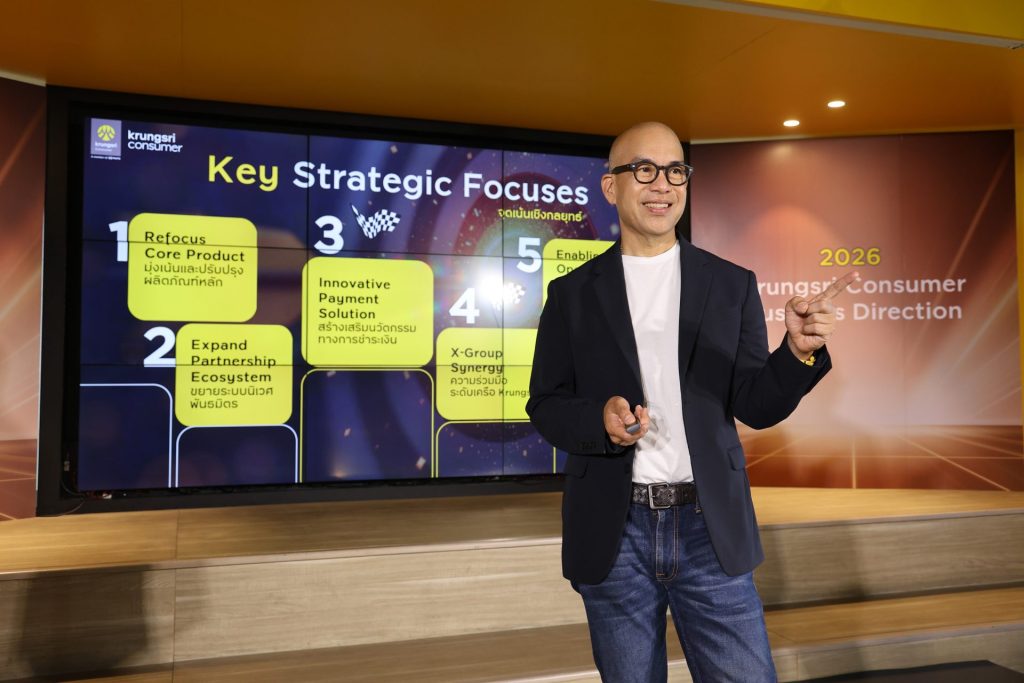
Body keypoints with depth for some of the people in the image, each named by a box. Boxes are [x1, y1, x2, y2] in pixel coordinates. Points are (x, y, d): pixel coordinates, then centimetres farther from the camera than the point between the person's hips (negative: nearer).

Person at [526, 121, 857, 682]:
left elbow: (755, 406, 2)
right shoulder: (572, 294, 2)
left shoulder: (732, 285, 4)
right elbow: (545, 404, 2)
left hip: (710, 529, 1)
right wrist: (600, 420, -18)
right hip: (612, 532, 0)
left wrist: (799, 351, -18)